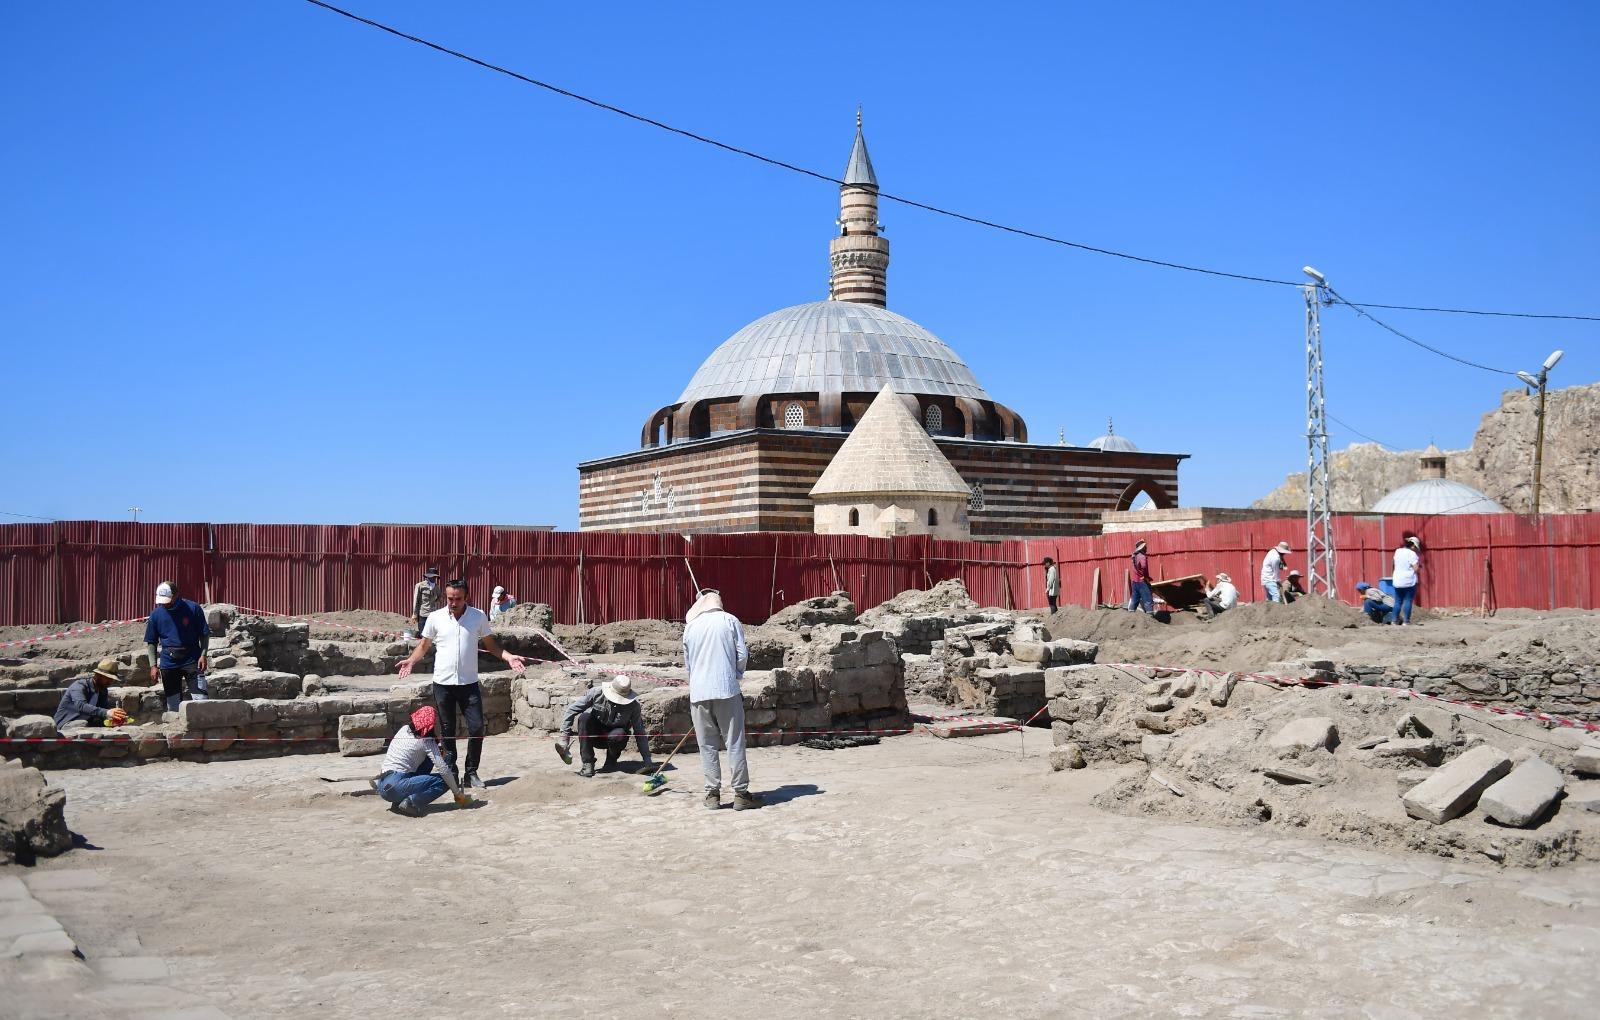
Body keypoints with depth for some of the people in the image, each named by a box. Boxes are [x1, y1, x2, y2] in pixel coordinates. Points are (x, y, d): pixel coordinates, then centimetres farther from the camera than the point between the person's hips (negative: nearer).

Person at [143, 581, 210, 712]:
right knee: (173, 706, 8)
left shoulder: (193, 608, -5)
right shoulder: (156, 614, 3)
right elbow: (151, 642, 9)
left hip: (192, 660, -3)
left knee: (201, 700, -11)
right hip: (168, 664, 3)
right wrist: (153, 665, 1)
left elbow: (204, 634, 1)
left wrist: (203, 655, -11)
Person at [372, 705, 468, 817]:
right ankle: (410, 803, -17)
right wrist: (458, 793, 0)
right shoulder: (426, 741, -5)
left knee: (429, 758, 21)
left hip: (382, 784, 8)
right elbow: (444, 770, -10)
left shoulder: (404, 729, 14)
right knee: (444, 780, -5)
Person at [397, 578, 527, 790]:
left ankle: (471, 772, 12)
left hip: (469, 683, 0)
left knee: (477, 728, -3)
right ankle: (450, 772, 17)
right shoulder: (435, 618, -1)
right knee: (447, 731, 7)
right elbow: (424, 645, 9)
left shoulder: (478, 617, 0)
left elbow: (490, 645, 9)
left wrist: (509, 657, -7)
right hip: (443, 683, 0)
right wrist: (411, 660, -10)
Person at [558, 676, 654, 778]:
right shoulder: (596, 693, -21)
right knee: (584, 717, -30)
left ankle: (611, 761, -1)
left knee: (616, 735, -37)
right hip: (595, 734, 1)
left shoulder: (633, 705, -19)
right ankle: (587, 764, -25)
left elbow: (640, 733, -15)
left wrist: (647, 759, -19)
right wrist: (565, 736, -23)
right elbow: (572, 710, -18)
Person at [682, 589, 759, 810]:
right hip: (726, 691, -2)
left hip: (698, 692, 2)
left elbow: (687, 661, 16)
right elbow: (742, 655, -1)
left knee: (707, 745, 8)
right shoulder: (729, 620, 3)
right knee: (734, 742, 2)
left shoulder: (690, 626, 10)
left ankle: (713, 793, 9)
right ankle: (741, 794, 2)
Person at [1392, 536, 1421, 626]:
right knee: (1408, 601, 1)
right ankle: (1406, 621, -1)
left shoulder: (1397, 551, 7)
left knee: (1398, 601, 10)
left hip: (1397, 581, 5)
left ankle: (1395, 621, 10)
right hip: (1409, 581, -5)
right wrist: (1418, 563, 5)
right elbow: (1415, 568, -13)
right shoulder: (1412, 554, -10)